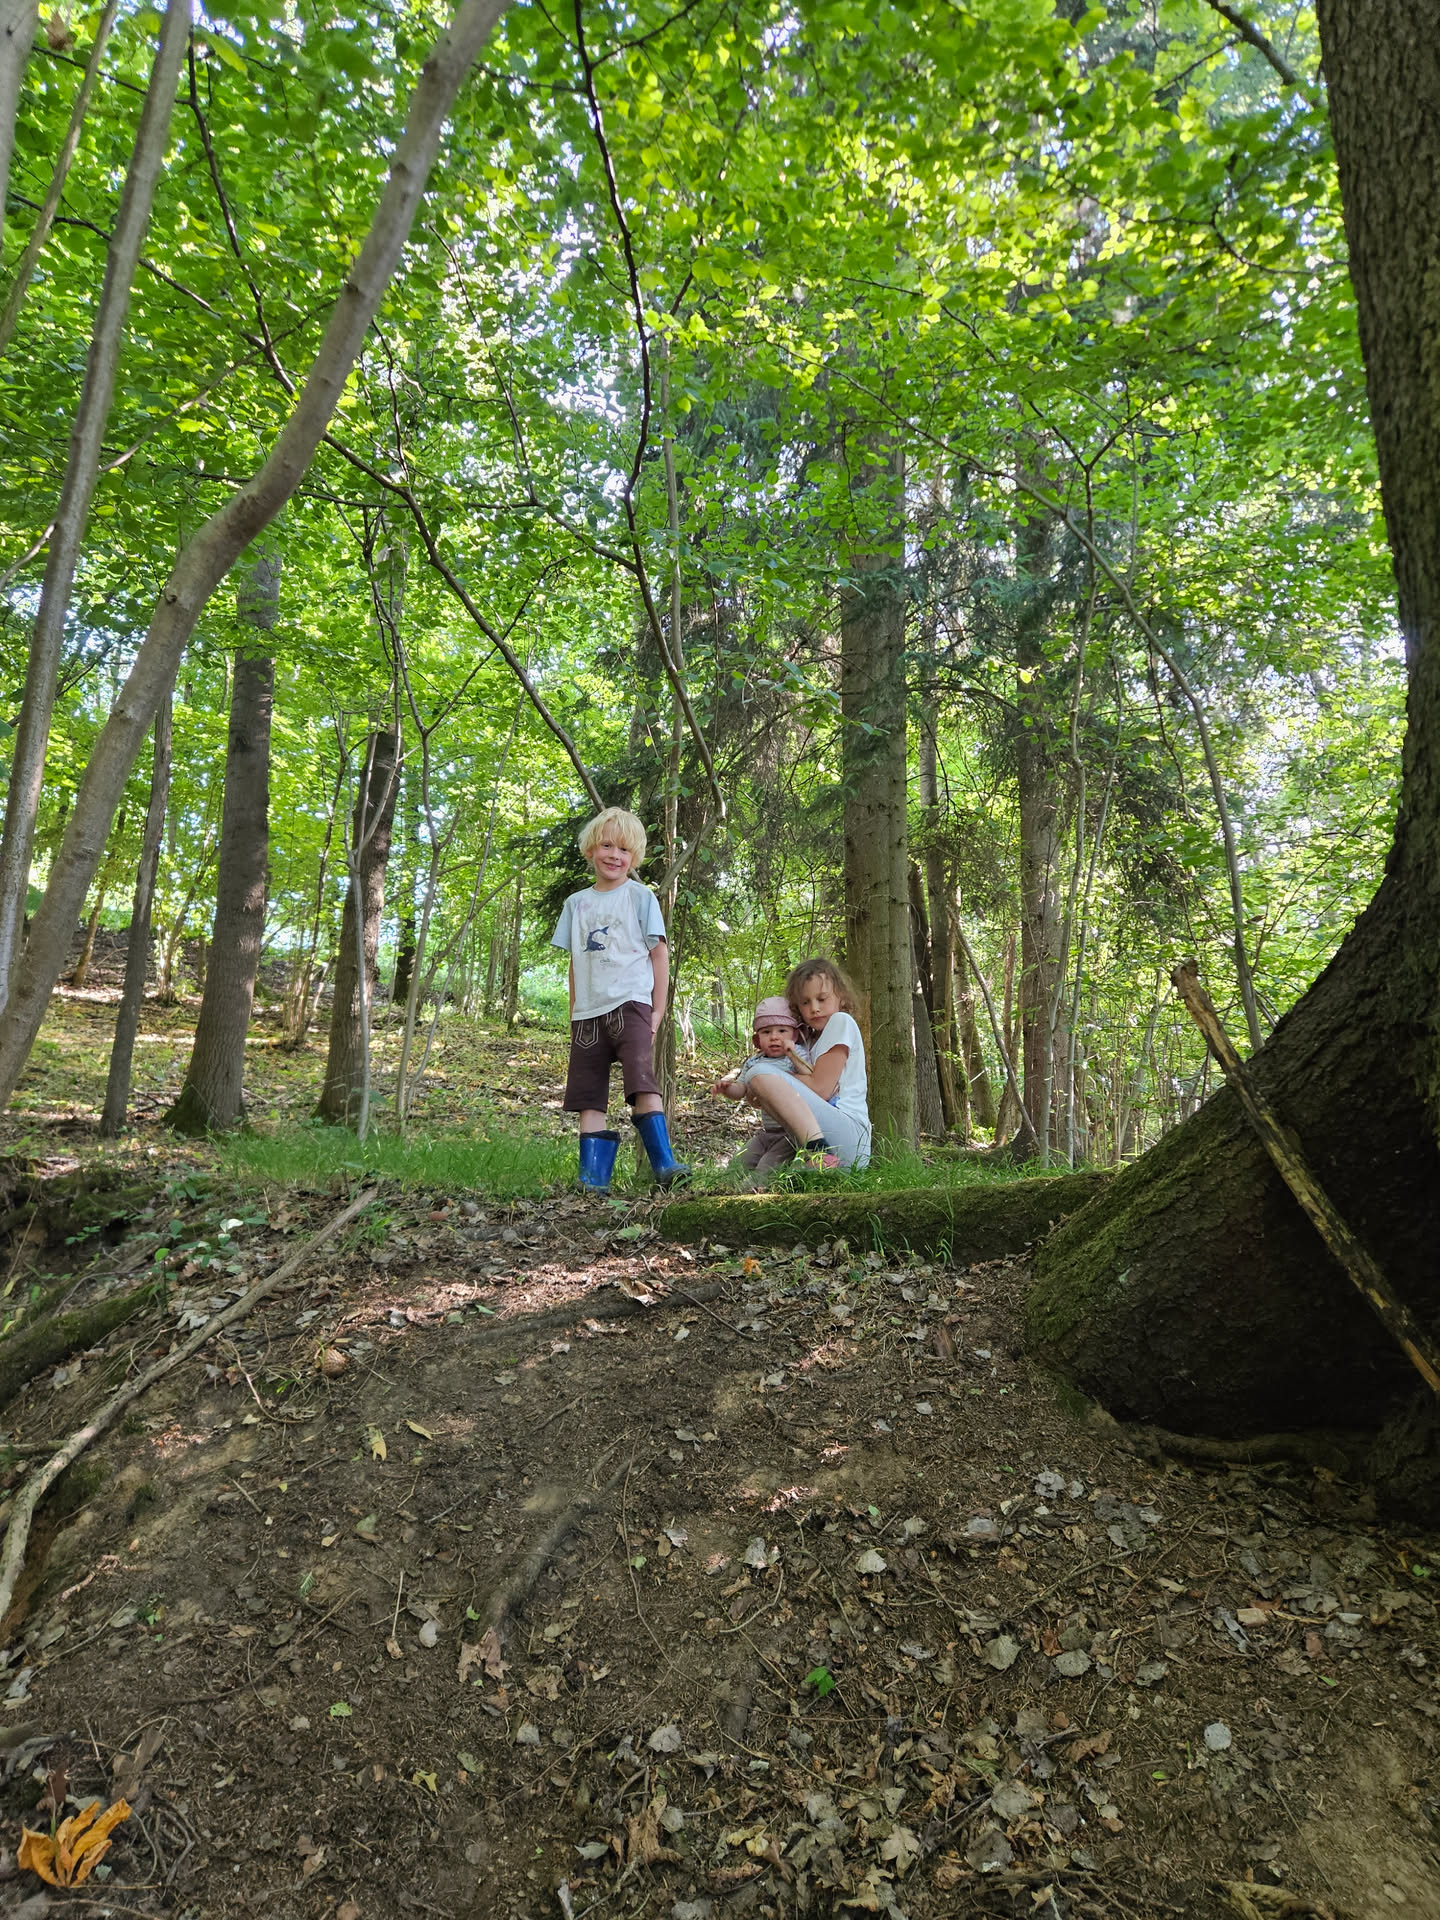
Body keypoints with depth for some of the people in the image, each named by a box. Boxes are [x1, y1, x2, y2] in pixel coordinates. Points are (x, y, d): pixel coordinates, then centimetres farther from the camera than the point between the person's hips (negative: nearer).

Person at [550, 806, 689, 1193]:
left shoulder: (640, 897, 4)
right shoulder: (576, 903, 15)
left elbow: (659, 952, 3)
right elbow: (575, 962, 17)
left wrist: (658, 1009, -2)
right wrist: (574, 1015, 13)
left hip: (630, 1003, -4)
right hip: (588, 1012, 5)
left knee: (642, 1083, -18)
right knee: (588, 1098, 2)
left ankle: (664, 1165, -16)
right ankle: (592, 1177, 4)